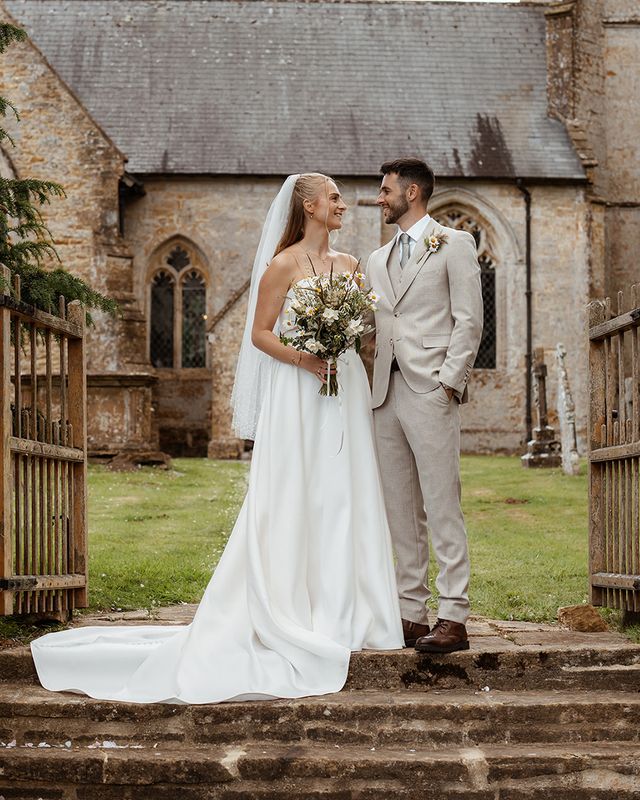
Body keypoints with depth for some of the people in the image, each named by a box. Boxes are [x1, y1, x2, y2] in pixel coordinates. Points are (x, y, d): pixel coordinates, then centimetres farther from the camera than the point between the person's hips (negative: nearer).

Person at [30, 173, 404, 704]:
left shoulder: (347, 265, 13)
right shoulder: (283, 265, -4)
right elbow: (260, 332, -5)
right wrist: (302, 358, -18)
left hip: (345, 392, 6)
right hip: (298, 396, -6)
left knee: (344, 498, 5)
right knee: (293, 502, -4)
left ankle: (342, 612, 11)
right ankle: (287, 615, 0)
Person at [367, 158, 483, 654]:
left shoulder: (454, 244, 3)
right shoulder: (378, 260, 22)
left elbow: (469, 320, -5)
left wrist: (448, 382, -13)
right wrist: (370, 387, 7)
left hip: (432, 392, -7)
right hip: (386, 395, 7)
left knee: (442, 508, -8)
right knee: (401, 512, 6)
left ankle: (454, 618, -8)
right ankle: (411, 613, 10)